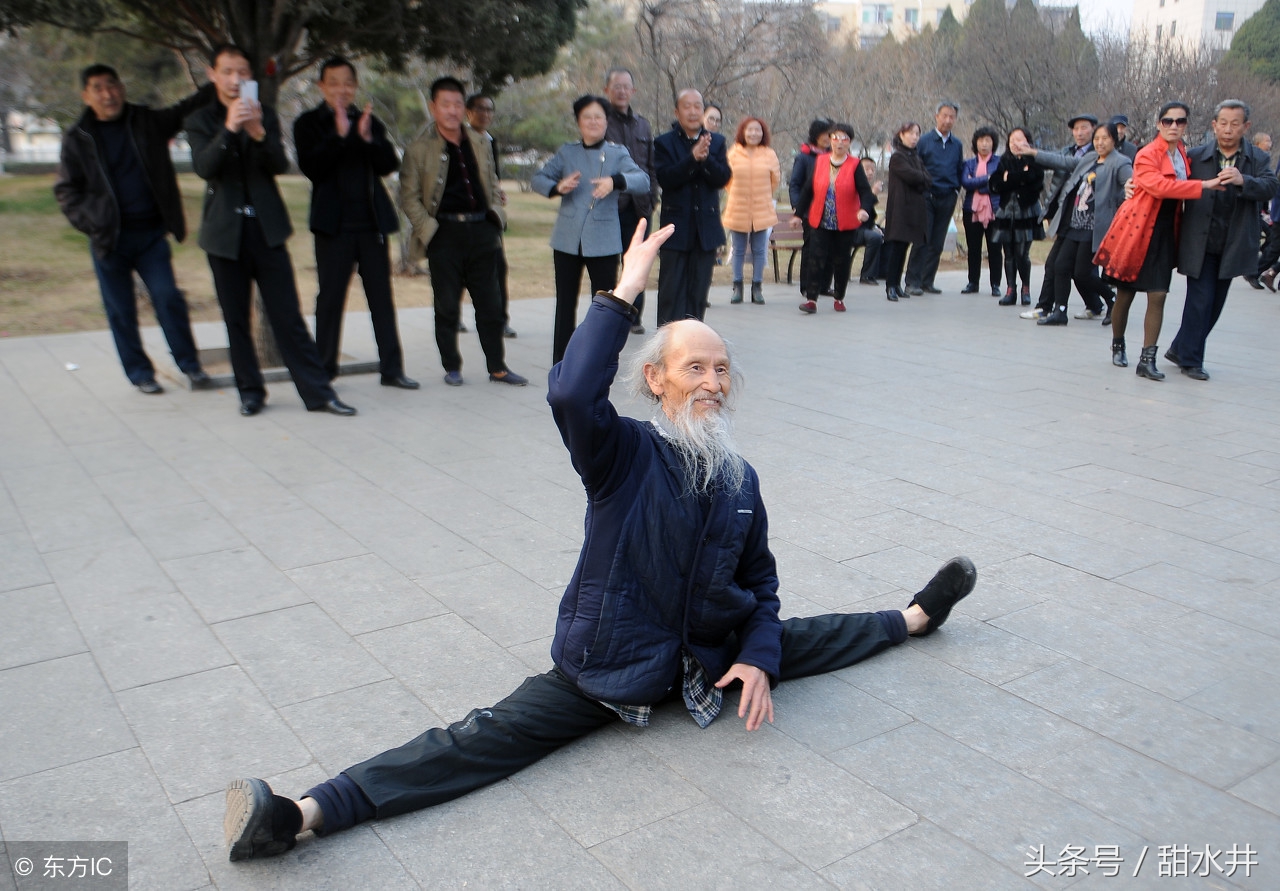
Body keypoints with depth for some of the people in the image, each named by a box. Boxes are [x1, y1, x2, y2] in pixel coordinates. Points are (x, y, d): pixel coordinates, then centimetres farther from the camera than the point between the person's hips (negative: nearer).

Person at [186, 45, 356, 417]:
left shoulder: (265, 115, 10)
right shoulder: (200, 121, 5)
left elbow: (280, 166, -4)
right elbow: (204, 167, -12)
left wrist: (259, 133, -23)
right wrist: (229, 128, -27)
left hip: (267, 229, 0)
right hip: (226, 232, 0)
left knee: (288, 316, -2)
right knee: (236, 320, 5)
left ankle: (318, 392, 0)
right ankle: (250, 392, 16)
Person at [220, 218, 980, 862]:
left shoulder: (741, 479, 1)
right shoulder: (625, 455, -15)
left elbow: (760, 583, 11)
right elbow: (572, 394, -37)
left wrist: (758, 658, -5)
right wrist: (624, 294, -34)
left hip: (708, 656, 5)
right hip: (608, 663, -5)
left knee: (807, 639, 18)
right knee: (489, 737, -20)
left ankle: (918, 615, 47)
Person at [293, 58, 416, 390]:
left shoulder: (369, 121, 12)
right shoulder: (308, 123, 3)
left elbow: (389, 165, 1)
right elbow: (311, 167, -11)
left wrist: (368, 138, -15)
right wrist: (338, 135, -19)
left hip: (372, 221, 3)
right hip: (334, 225, -3)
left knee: (381, 296, 5)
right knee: (330, 298, 0)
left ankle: (392, 368, 10)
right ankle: (323, 372, 9)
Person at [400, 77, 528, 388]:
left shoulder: (479, 144, 12)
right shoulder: (420, 149, -2)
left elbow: (493, 184, 22)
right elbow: (409, 197, -2)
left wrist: (495, 216, 8)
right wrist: (427, 229, -11)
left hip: (481, 230, 4)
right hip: (445, 233, -4)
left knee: (491, 303, 6)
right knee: (447, 306, 3)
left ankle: (497, 367, 15)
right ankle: (451, 367, 16)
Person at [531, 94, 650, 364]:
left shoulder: (617, 154, 1)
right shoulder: (567, 152, 8)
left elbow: (643, 181, -14)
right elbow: (538, 178, 9)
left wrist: (615, 181, -35)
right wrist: (557, 187, -14)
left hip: (603, 242, -2)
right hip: (567, 240, 2)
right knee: (565, 303, 10)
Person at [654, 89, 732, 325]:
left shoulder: (716, 142, 9)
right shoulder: (664, 143, 0)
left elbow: (723, 178, -4)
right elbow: (665, 179, -15)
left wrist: (706, 158, -20)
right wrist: (692, 158, -24)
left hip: (706, 228, 3)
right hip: (676, 228, -3)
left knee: (698, 291, 7)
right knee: (671, 291, -2)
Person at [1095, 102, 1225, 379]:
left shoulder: (1183, 155, 10)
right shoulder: (1147, 155, -12)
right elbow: (1159, 186, -28)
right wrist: (1203, 186, -28)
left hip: (1164, 233, 5)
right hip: (1137, 231, -5)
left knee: (1158, 295, -4)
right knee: (1124, 294, 5)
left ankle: (1148, 360, -2)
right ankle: (1117, 346, 27)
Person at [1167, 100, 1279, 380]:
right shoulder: (1195, 156, -1)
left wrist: (1243, 180, -33)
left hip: (1232, 245, 3)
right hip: (1199, 244, -3)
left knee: (1215, 303, 11)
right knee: (1200, 300, -4)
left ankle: (1180, 349, 27)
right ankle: (1190, 360, 8)